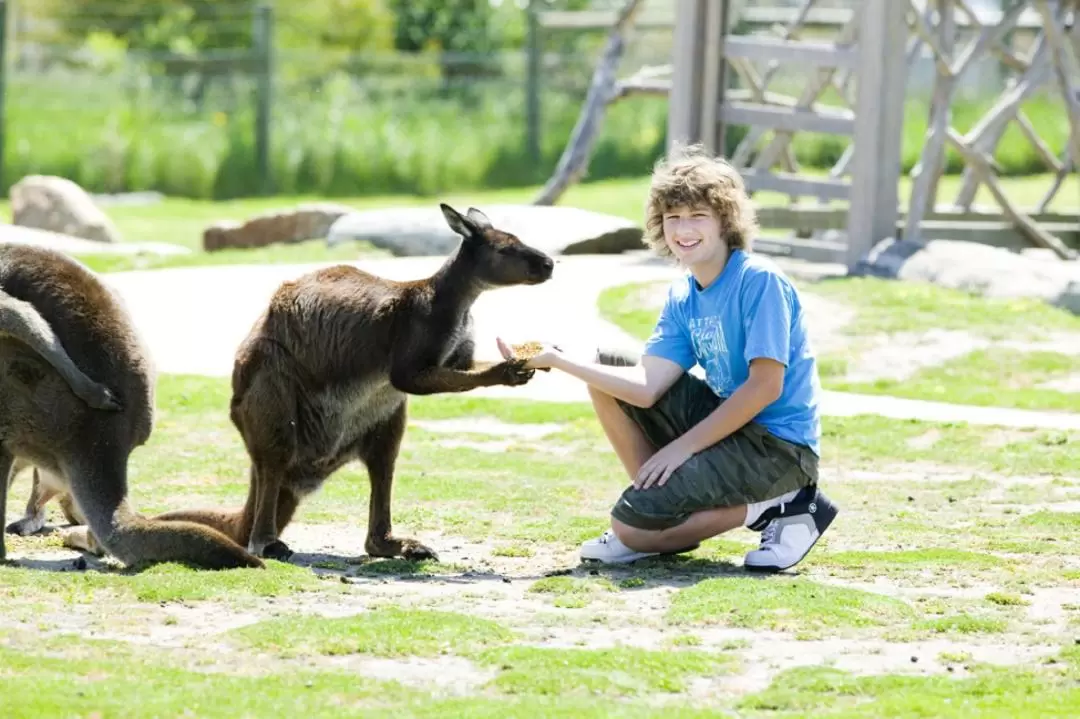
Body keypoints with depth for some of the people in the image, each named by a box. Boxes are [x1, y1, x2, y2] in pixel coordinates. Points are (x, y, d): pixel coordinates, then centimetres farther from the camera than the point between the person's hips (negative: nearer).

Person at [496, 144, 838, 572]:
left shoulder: (759, 281, -16)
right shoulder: (682, 297, 8)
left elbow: (766, 385, -21)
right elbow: (647, 387, -3)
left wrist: (683, 446, -18)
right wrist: (558, 361, -11)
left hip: (779, 445, -9)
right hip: (729, 420, 9)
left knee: (631, 526, -16)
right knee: (608, 367, 7)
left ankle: (775, 507, -7)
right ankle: (660, 495, 5)